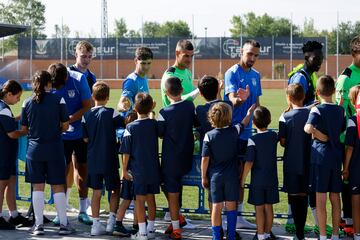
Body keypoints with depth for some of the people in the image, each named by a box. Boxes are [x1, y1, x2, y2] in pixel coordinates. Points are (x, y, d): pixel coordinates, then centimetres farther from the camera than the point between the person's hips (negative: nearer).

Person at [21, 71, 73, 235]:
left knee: (37, 187, 7)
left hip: (34, 148, 1)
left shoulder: (27, 103, 0)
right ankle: (63, 224, 7)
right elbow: (65, 125, -2)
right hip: (54, 148, -1)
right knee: (58, 187, 5)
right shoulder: (58, 100, -5)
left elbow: (24, 128, 6)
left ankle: (38, 224, 7)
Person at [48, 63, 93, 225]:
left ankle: (83, 211, 18)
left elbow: (88, 106, -14)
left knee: (83, 170, 7)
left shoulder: (79, 79, -15)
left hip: (81, 133, 0)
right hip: (61, 134, 0)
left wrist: (69, 120, -23)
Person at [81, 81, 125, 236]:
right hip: (109, 159, -3)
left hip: (92, 160, 3)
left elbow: (85, 139, 5)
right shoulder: (111, 113, -11)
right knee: (115, 189, 13)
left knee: (96, 192, 9)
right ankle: (111, 221, 7)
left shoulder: (86, 115, 0)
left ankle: (96, 224, 8)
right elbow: (126, 124, -5)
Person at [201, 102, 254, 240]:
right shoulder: (235, 131, -6)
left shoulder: (209, 136, -11)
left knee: (216, 206, 5)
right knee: (231, 205, 10)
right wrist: (249, 113, 37)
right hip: (232, 175, 1)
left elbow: (205, 159, -10)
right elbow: (243, 124, 17)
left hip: (215, 176, -1)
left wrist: (203, 177, 0)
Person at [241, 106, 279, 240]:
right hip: (272, 179, 4)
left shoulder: (253, 140, -16)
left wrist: (243, 179, -8)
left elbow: (249, 162, -17)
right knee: (268, 207, 12)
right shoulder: (274, 136, -2)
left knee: (259, 208, 4)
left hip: (257, 180, -4)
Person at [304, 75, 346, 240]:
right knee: (335, 198, 10)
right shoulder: (341, 110, 6)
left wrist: (306, 127, -7)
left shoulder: (317, 110, -11)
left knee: (320, 198, 0)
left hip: (321, 157, -5)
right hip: (336, 158, 5)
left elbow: (309, 129, -26)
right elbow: (343, 131, 14)